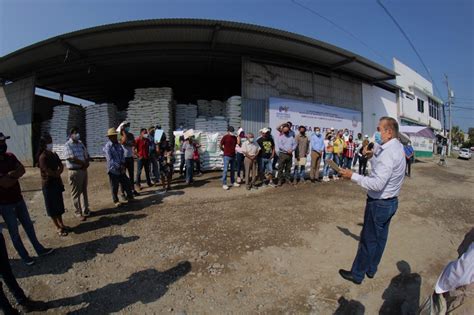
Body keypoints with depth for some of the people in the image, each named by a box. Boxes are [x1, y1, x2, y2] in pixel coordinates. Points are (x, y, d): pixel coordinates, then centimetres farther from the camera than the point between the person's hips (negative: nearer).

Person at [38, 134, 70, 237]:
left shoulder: (54, 155, 6)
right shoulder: (43, 157, -17)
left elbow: (61, 166, 7)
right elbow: (49, 172, -22)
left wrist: (57, 173, -11)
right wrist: (57, 173, -4)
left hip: (57, 183, 7)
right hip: (48, 184, -7)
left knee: (59, 205, 15)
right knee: (52, 207, 4)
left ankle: (61, 224, 27)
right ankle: (58, 228, 14)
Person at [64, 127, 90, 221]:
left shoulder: (80, 143, 11)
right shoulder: (67, 145, -11)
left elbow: (86, 155, 12)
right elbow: (72, 159, -21)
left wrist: (86, 163, -7)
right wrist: (84, 163, -10)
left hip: (84, 170, 7)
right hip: (74, 171, -7)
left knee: (84, 191, 16)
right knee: (76, 193, 3)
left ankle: (86, 210, 29)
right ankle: (79, 213, 14)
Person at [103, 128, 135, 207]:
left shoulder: (118, 145, 8)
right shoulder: (107, 147, -13)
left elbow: (122, 155, 7)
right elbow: (110, 160, -18)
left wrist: (123, 164, -8)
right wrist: (119, 167, -17)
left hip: (121, 169, 6)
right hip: (113, 170, -6)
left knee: (127, 183, 11)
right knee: (114, 187, 7)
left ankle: (130, 197, 27)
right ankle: (116, 201, 23)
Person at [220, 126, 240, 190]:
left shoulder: (235, 137, 8)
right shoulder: (225, 137, -7)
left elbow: (238, 143, -7)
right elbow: (221, 146, -3)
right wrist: (225, 150, 3)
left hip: (233, 156, 6)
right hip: (227, 156, -6)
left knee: (233, 170, 14)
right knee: (225, 170, -4)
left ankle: (233, 182, 26)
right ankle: (224, 184, 1)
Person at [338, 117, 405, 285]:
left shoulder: (388, 153, -26)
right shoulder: (397, 146, 5)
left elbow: (377, 184, -30)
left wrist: (353, 176, -25)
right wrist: (376, 151, 4)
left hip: (379, 203, -9)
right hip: (390, 201, 9)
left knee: (368, 240, 5)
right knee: (380, 238, 19)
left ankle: (357, 274, 21)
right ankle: (371, 269, 36)